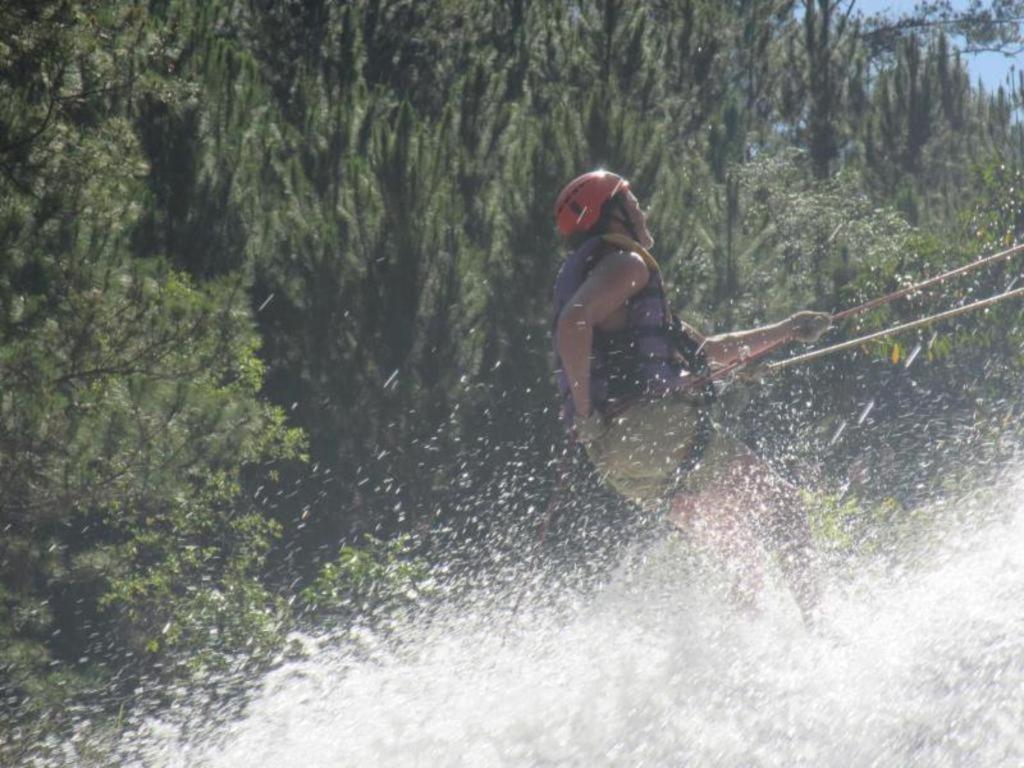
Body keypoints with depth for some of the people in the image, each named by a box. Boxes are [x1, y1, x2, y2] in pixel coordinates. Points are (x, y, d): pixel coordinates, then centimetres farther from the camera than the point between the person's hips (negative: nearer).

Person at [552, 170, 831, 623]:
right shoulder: (625, 263, -1)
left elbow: (708, 352, 34)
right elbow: (573, 322, -23)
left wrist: (787, 331, 35)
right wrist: (585, 413, -24)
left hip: (617, 458, 9)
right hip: (652, 429, -9)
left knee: (740, 550, 18)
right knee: (779, 506, -3)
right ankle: (812, 624, -14)